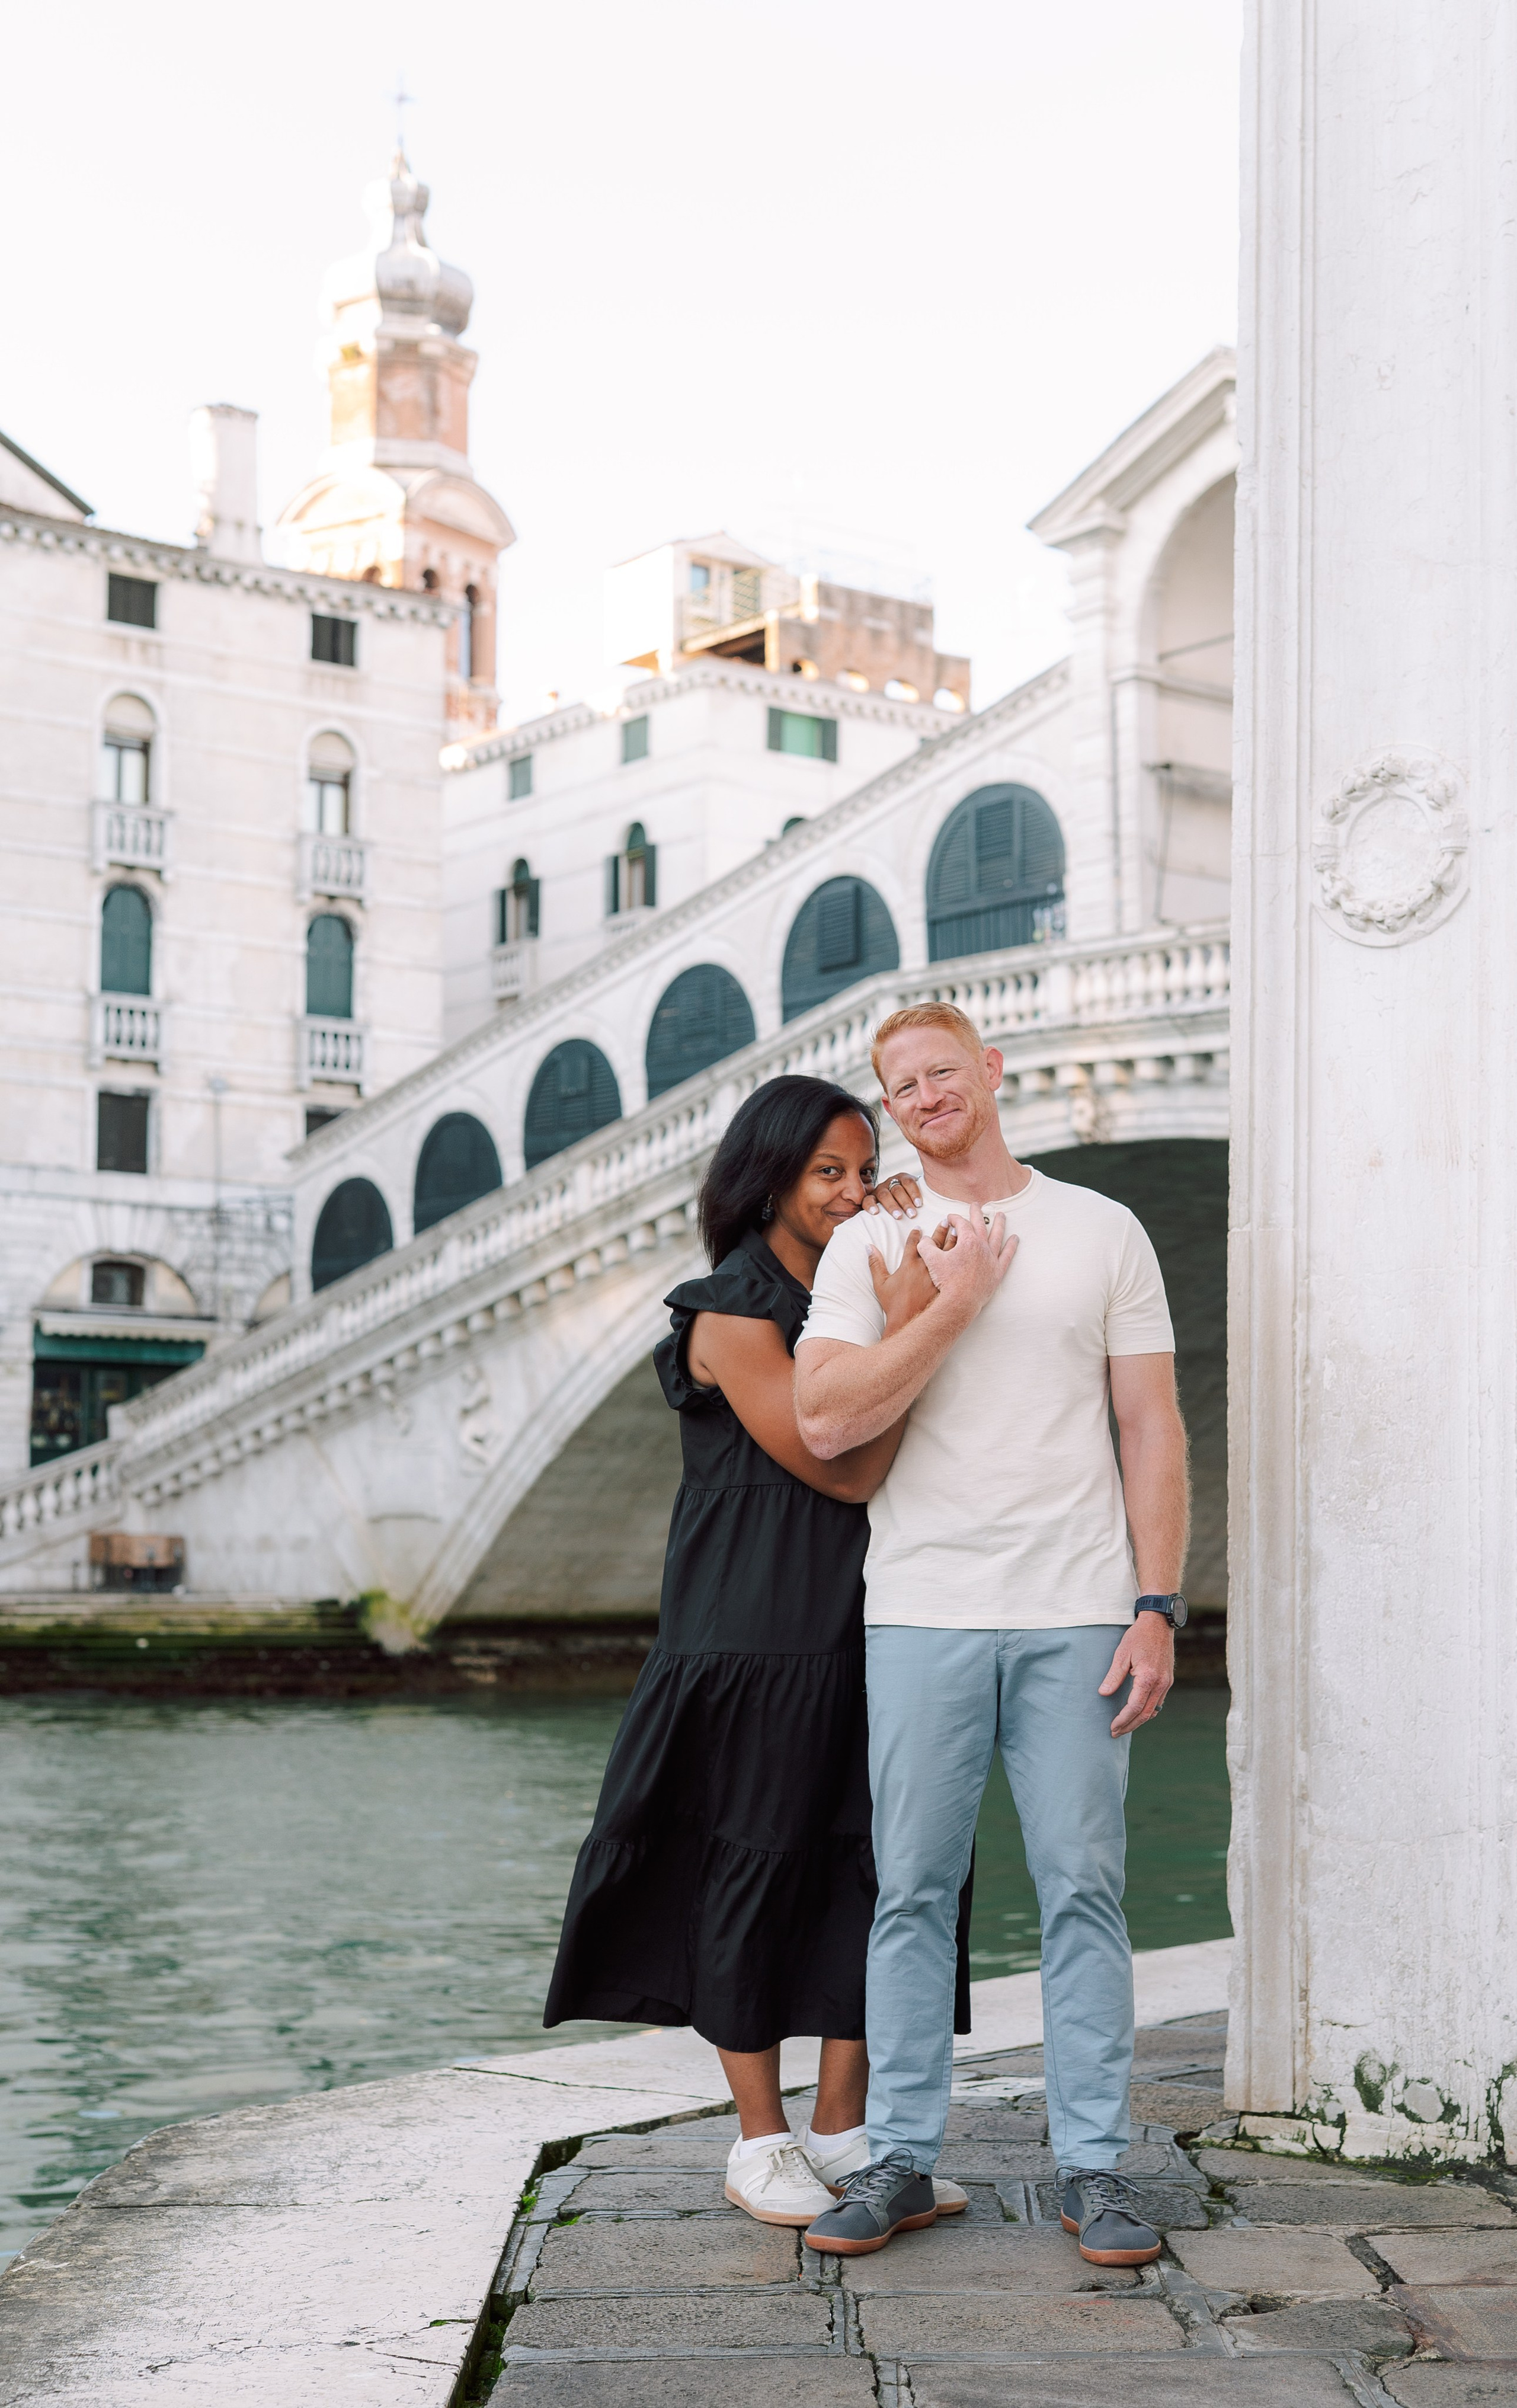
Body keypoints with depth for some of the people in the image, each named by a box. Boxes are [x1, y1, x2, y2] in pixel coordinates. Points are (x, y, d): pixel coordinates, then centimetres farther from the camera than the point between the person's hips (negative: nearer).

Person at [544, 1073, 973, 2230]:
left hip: (861, 1628, 7)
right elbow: (848, 1471, -14)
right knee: (757, 1865, 2)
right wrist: (906, 1324, -20)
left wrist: (925, 1281, -1)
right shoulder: (733, 1318, -9)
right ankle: (761, 2144, 14)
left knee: (873, 1865, 6)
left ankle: (842, 2131, 17)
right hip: (757, 1641, -7)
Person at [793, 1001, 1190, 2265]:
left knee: (1084, 1888, 2)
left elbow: (1154, 1432, 5)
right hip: (922, 1613, 0)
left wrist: (1158, 1610, -3)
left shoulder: (1104, 1232, 8)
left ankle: (1095, 2165, 11)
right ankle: (901, 2159, 14)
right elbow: (826, 1422, -7)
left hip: (1077, 1615, 0)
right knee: (913, 1890, 4)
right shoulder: (869, 1247, 7)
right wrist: (954, 1302, -8)